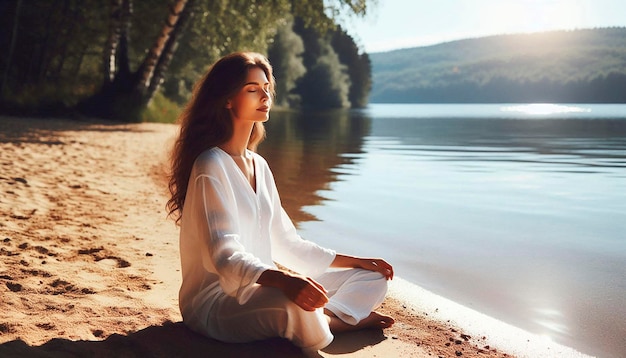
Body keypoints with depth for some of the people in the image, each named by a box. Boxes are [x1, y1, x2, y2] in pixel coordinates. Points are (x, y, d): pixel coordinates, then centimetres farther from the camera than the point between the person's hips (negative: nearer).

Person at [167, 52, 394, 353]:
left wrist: (356, 261, 9)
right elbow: (225, 256, -26)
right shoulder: (211, 166, -15)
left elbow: (287, 243, 14)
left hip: (258, 290, 8)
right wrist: (284, 280, -44)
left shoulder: (259, 166, 11)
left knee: (372, 279, 7)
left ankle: (325, 318, -15)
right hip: (215, 302, -8)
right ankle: (336, 320, -7)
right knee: (297, 304, -37)